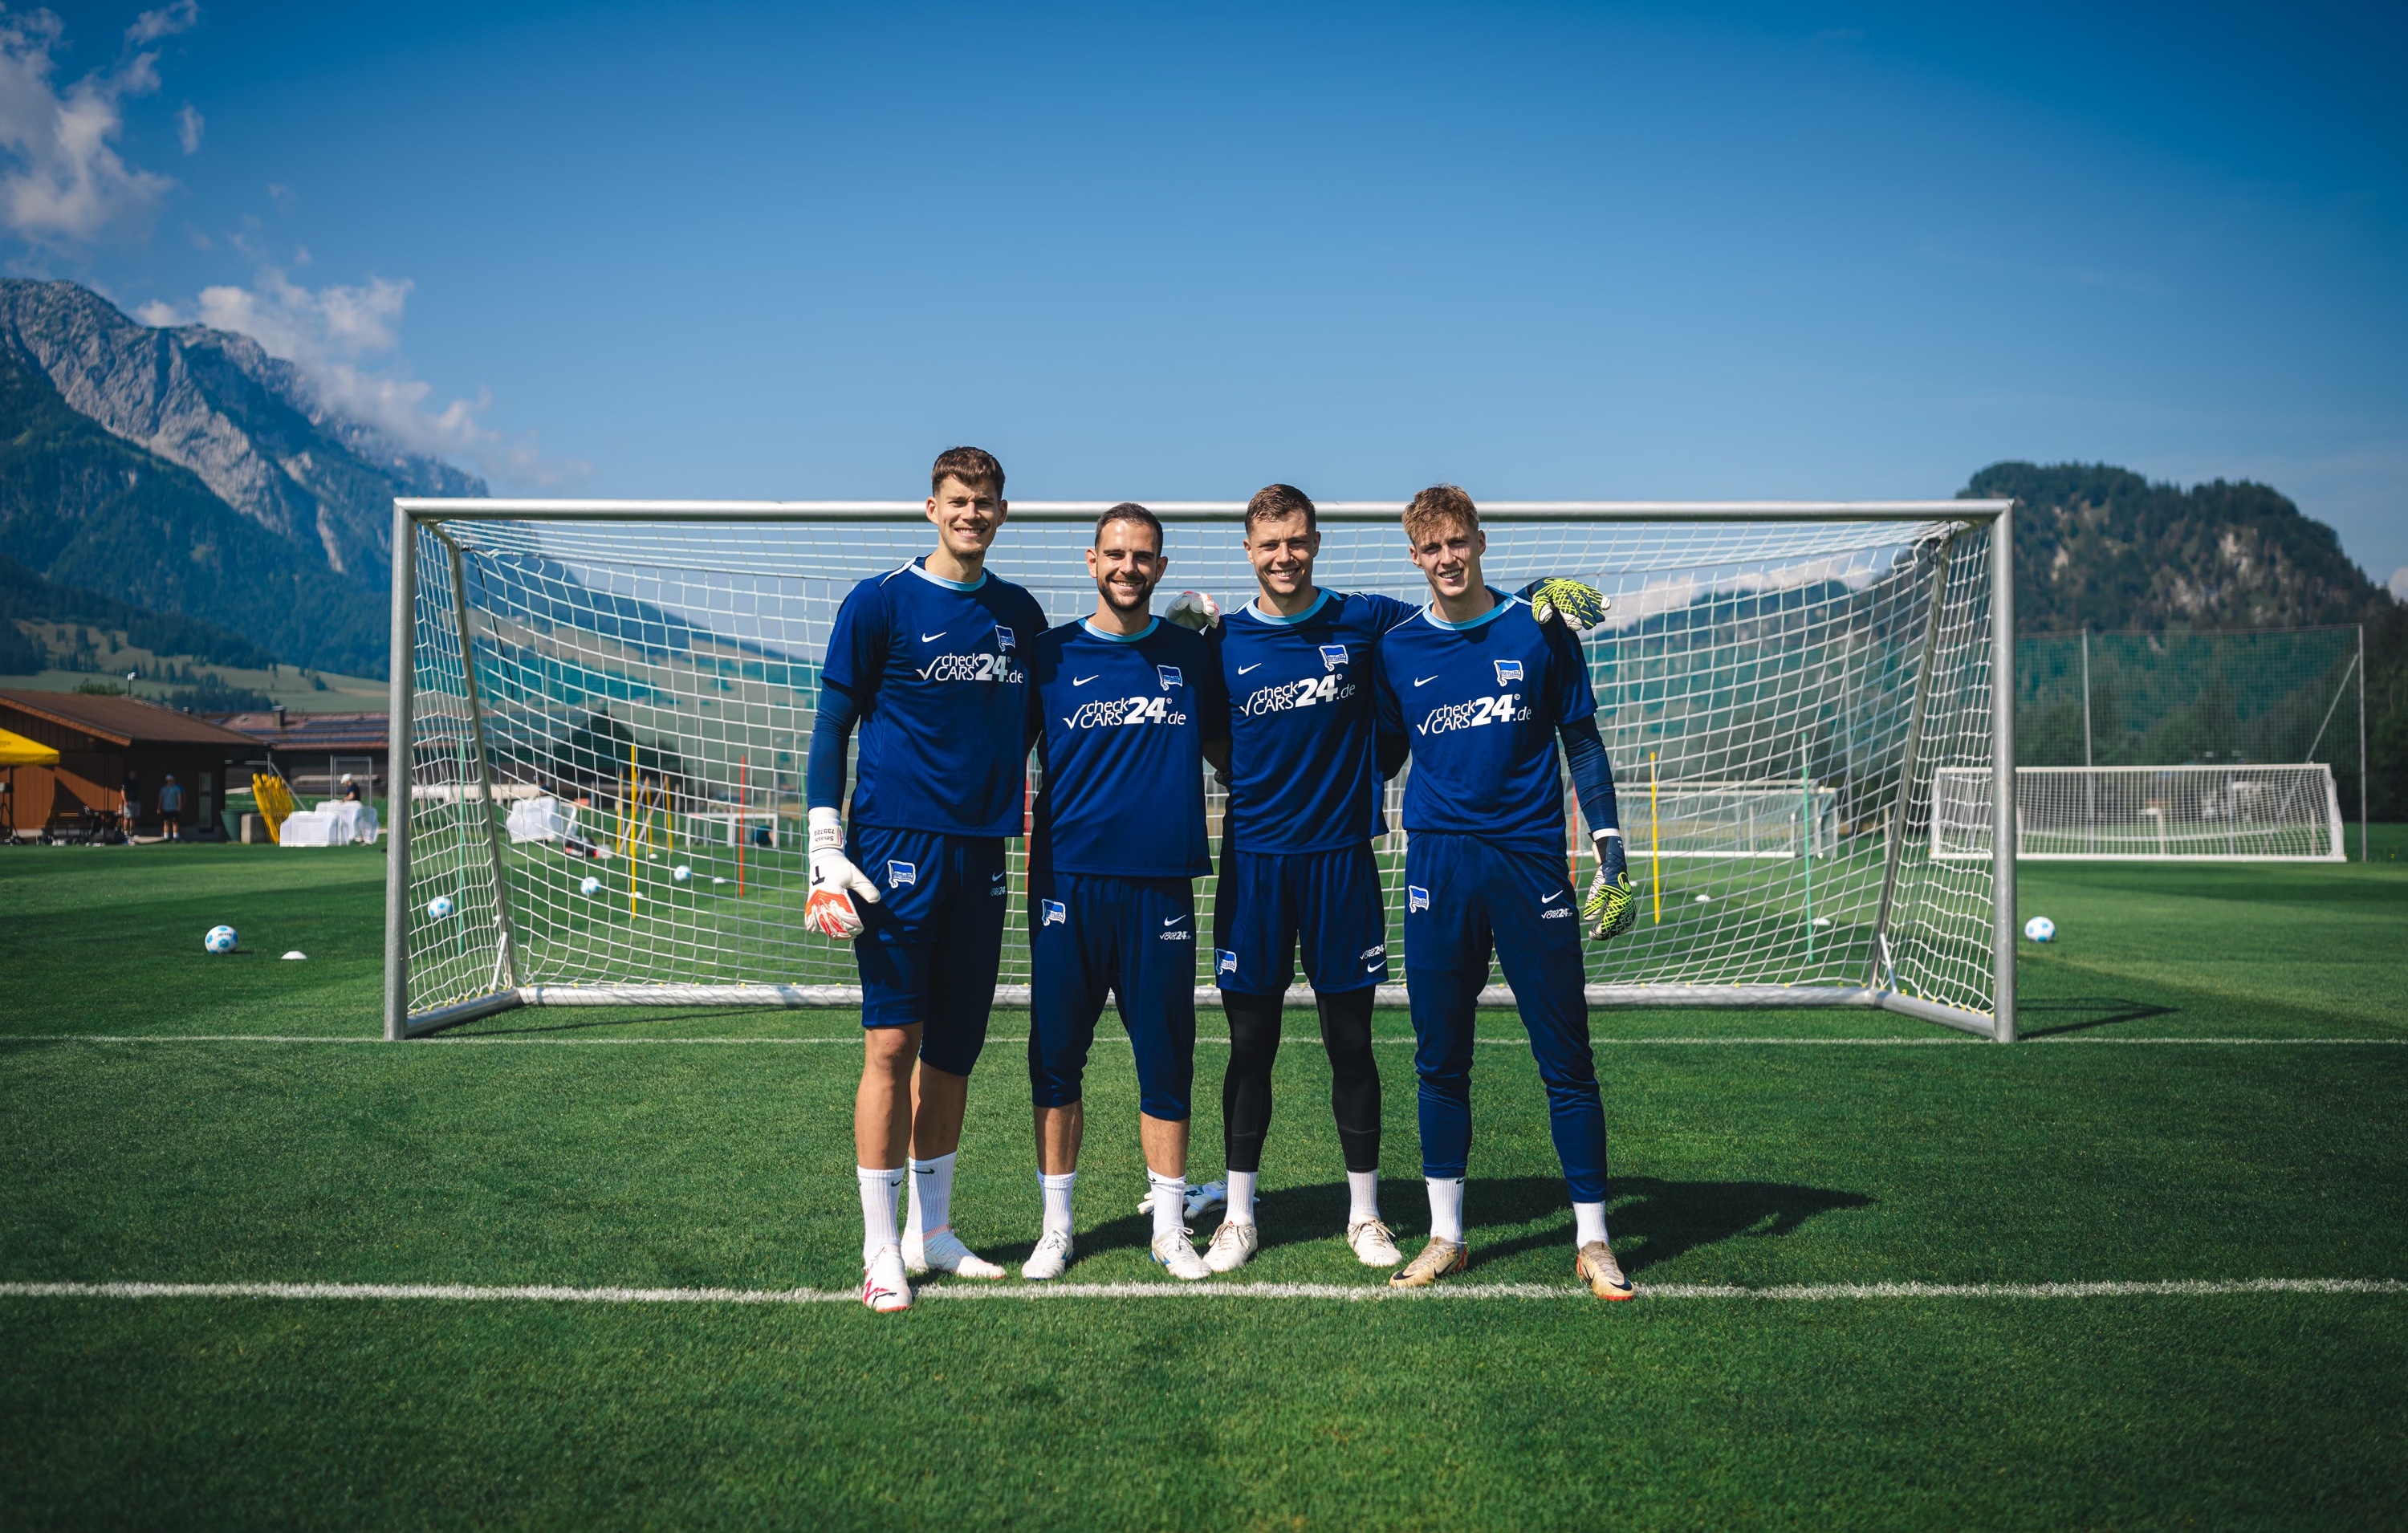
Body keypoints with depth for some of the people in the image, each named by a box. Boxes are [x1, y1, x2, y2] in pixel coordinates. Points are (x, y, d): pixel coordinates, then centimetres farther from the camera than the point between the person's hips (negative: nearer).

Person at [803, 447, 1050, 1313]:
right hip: (898, 849, -5)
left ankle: (932, 1232, 21)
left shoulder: (1021, 615, 12)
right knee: (893, 1044, -5)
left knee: (955, 1049, 9)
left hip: (981, 851, 5)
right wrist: (826, 842, -9)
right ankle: (882, 1249, 4)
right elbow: (832, 725, -1)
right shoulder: (880, 604, -1)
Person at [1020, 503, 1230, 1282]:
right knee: (1056, 1059, 5)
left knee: (1166, 1061, 5)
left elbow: (1225, 751, 18)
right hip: (1068, 882, 0)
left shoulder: (1192, 654, 7)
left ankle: (1170, 1228, 18)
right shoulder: (1051, 655, 5)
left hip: (1160, 884, 0)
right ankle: (1056, 1227, 19)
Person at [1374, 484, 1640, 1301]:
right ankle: (1445, 1235, 19)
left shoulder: (1539, 630, 3)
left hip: (1531, 860, -1)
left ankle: (1592, 1239, 14)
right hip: (1439, 866, 1)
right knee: (1440, 1062, 6)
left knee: (1566, 1060, 2)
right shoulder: (1396, 650, 6)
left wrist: (1610, 853, 2)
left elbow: (1582, 743, 6)